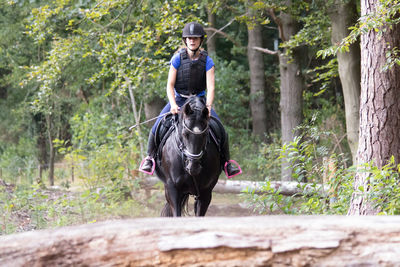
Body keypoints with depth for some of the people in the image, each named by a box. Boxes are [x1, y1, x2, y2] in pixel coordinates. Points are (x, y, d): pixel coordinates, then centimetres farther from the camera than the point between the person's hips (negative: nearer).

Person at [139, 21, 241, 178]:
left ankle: (227, 161, 1)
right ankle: (150, 157, 6)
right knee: (158, 126, -17)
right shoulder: (178, 58, -10)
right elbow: (170, 85, -9)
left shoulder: (207, 61, -9)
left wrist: (208, 106, -32)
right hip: (178, 99, 0)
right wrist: (173, 105, -25)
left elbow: (211, 87, -15)